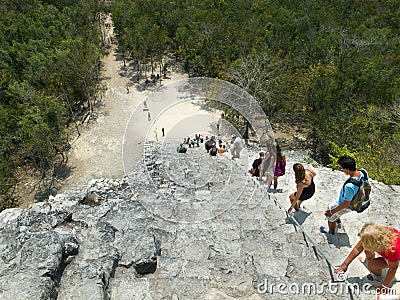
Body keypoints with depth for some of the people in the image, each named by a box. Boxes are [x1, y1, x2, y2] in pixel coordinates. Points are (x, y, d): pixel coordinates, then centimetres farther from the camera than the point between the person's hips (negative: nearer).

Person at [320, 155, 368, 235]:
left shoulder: (349, 186, -46)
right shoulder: (363, 172, -23)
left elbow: (345, 204, -31)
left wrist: (331, 212, -17)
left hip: (347, 207, -7)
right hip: (355, 202, 7)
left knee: (331, 217, 20)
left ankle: (331, 233, 49)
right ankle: (337, 218, 66)